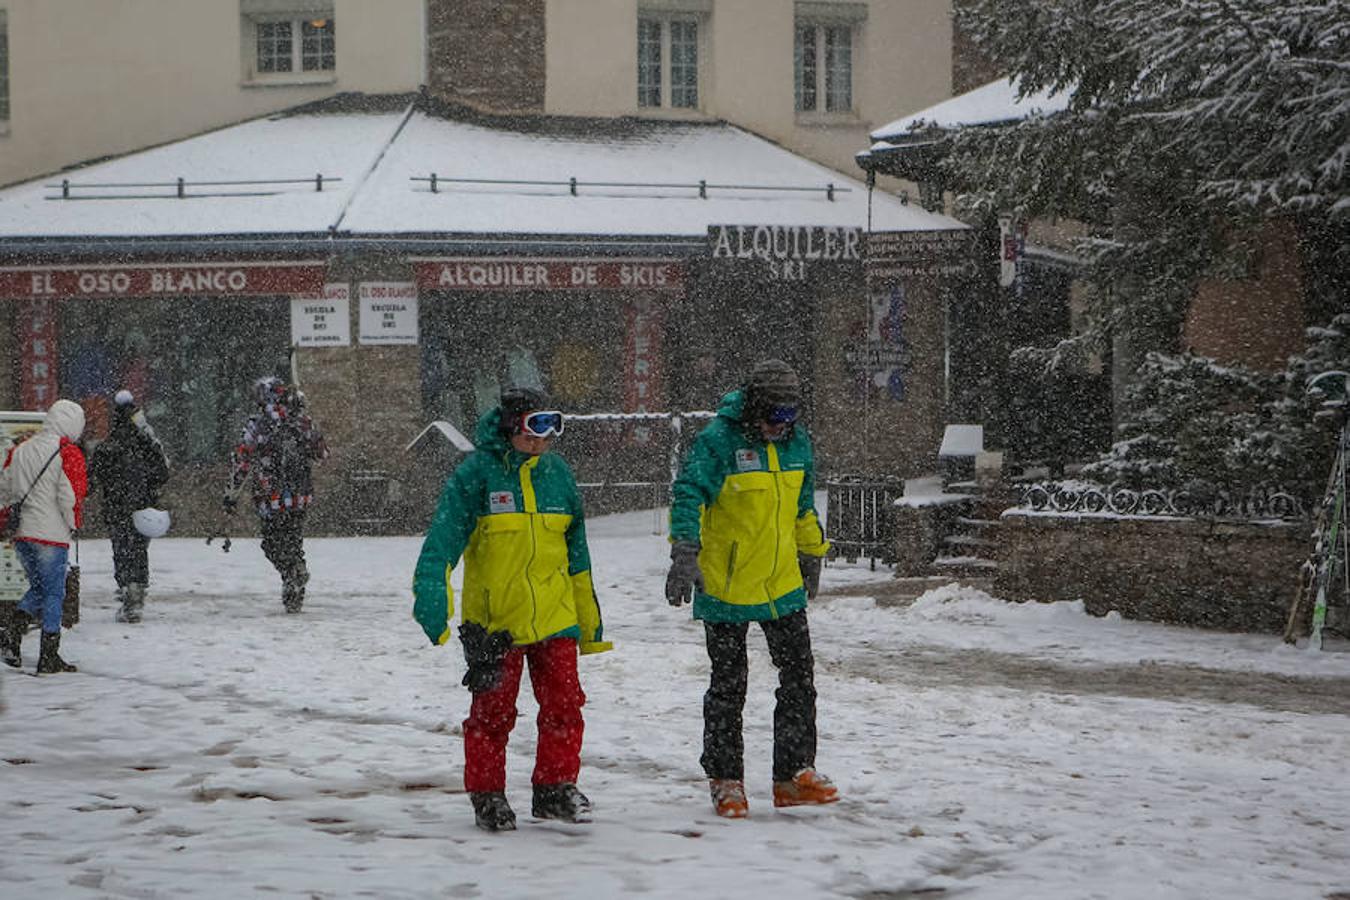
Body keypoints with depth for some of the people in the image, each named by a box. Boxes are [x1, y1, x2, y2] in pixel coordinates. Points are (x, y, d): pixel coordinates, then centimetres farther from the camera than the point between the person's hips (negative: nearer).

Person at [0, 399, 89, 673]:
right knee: (53, 593, 3)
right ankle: (49, 657, 3)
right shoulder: (68, 453, -9)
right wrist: (72, 526, 3)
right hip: (51, 536, -6)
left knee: (38, 589, 20)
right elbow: (71, 497, -13)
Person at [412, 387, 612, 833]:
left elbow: (576, 552, 17)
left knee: (564, 704, 0)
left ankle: (556, 788, 12)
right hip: (493, 620, -4)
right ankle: (487, 796, 15)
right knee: (493, 710, 2)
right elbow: (443, 537, -10)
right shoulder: (476, 473, -7)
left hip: (554, 616, 4)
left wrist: (590, 617, 19)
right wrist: (432, 592, -23)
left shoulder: (557, 473, 9)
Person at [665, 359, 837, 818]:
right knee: (728, 685, 3)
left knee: (799, 677, 7)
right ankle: (725, 780, 13)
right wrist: (684, 555, -34)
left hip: (783, 585, 6)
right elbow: (688, 493, -24)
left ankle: (794, 773, 16)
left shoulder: (796, 441, 5)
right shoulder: (718, 441, -16)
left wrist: (811, 554, 24)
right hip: (727, 586, -6)